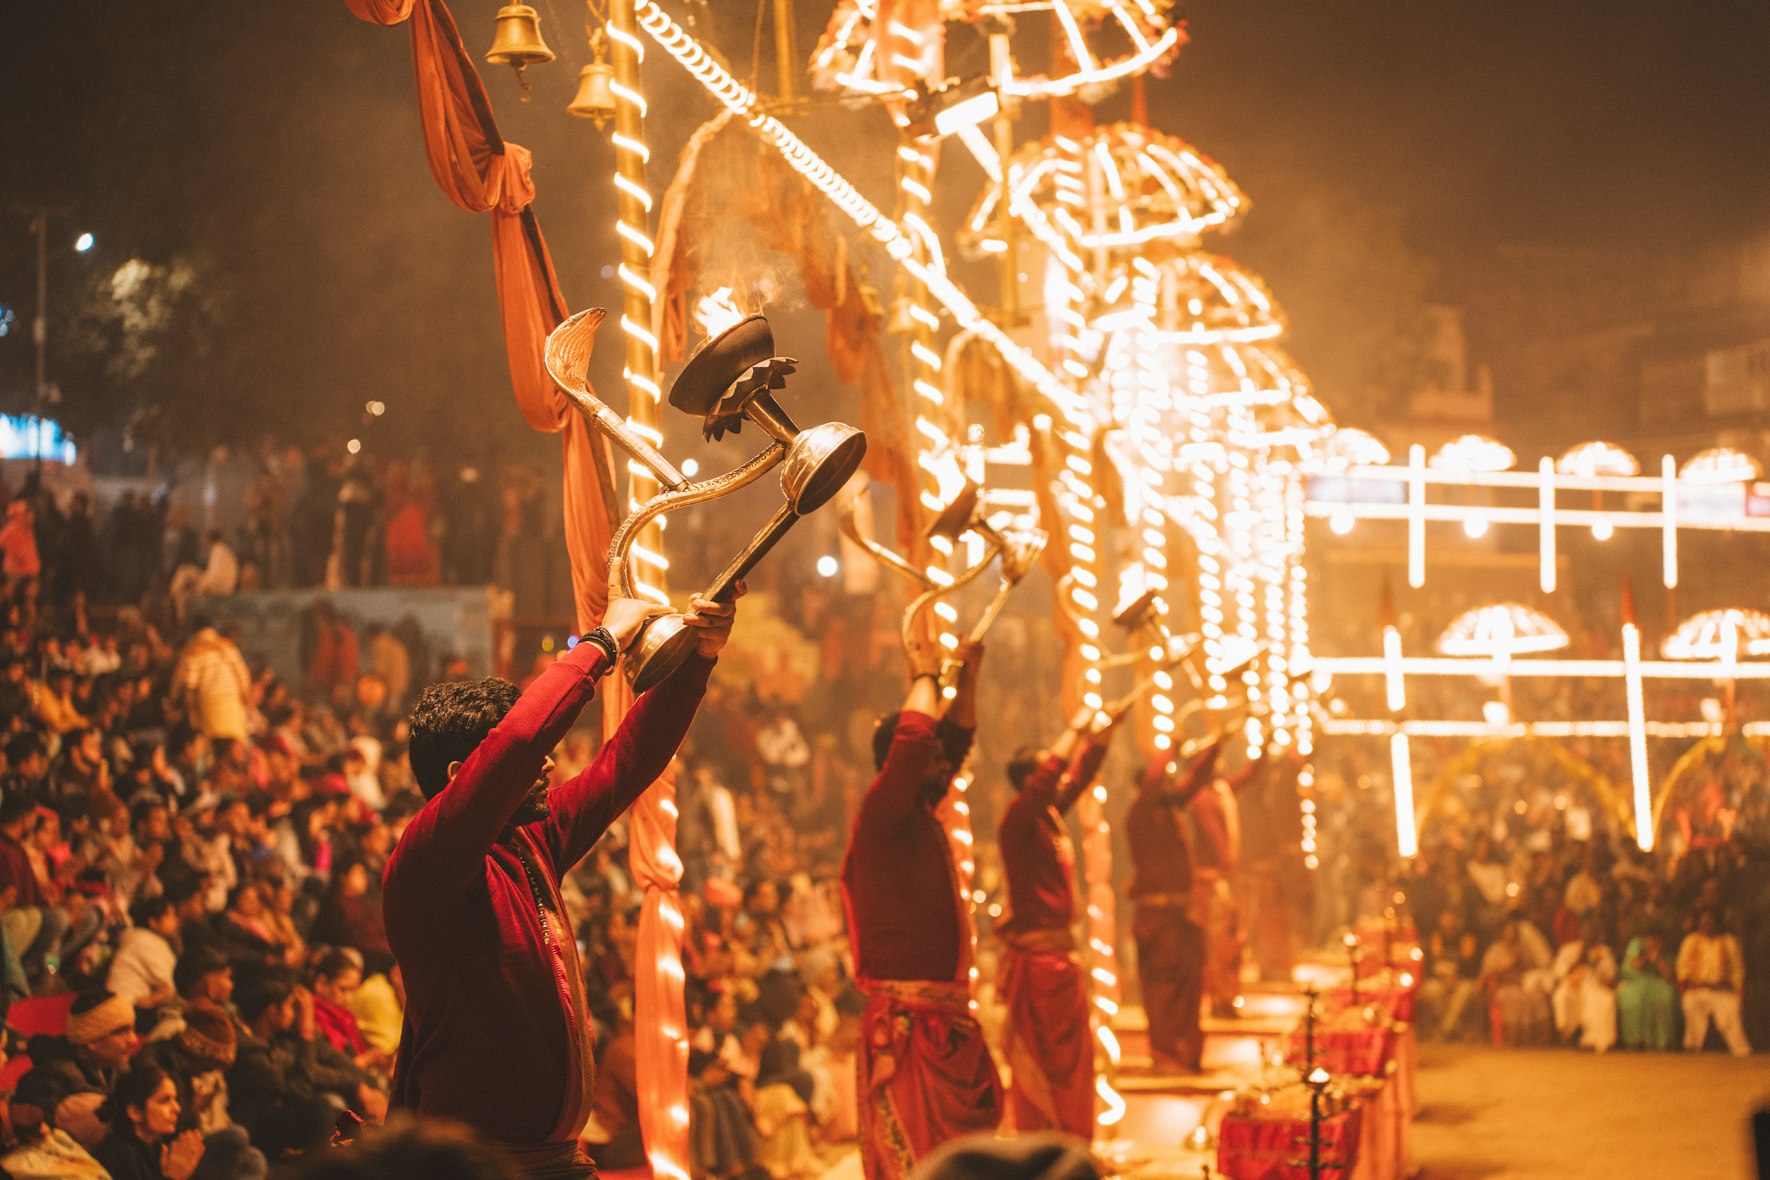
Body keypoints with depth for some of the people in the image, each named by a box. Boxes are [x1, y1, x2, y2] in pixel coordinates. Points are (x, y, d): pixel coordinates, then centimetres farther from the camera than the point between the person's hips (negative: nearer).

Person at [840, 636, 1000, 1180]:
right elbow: (913, 737, -21)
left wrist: (967, 677, 22)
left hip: (947, 1020, 9)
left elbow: (956, 739, 29)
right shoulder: (881, 815, -8)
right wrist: (925, 675, -7)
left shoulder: (923, 819, 16)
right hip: (906, 1020, -9)